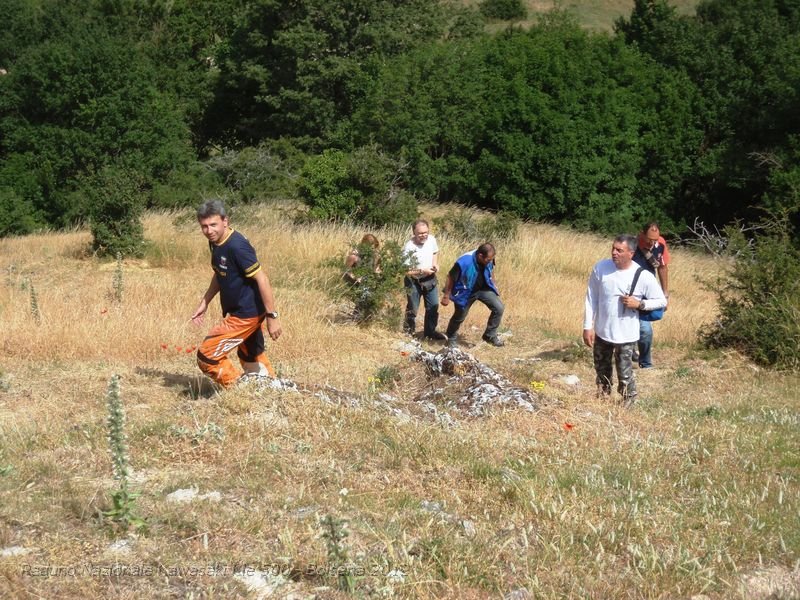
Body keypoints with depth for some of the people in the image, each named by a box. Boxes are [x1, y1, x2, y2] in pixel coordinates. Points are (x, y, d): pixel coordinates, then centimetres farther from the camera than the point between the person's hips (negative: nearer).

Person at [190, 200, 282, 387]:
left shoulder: (237, 246, -25)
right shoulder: (216, 242, 3)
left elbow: (261, 279, -25)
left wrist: (272, 316, -24)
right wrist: (204, 303, 17)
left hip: (245, 315, -10)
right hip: (239, 311, 10)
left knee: (206, 357, -8)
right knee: (252, 359, 24)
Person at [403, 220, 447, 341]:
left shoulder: (431, 240, -11)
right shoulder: (408, 248, -28)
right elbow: (405, 271, -24)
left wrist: (435, 264, -6)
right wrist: (422, 271, -29)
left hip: (430, 280, 5)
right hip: (414, 282, -5)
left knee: (433, 307, 15)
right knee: (412, 309, 9)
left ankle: (430, 331, 35)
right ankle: (408, 333, 29)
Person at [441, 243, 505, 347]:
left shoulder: (488, 260, -19)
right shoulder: (464, 262, -36)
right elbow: (450, 278, -22)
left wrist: (494, 285, 14)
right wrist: (446, 297, -15)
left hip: (484, 289, 5)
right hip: (466, 292, -4)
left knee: (499, 308, -7)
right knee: (459, 317, 12)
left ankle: (490, 336, 11)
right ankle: (452, 338, 41)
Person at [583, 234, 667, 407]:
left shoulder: (643, 276, -16)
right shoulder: (601, 268, -10)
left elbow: (661, 301, -5)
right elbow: (591, 298, -2)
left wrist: (639, 304, -21)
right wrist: (588, 326, -4)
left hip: (626, 335, -3)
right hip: (601, 332, 4)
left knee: (625, 374, 2)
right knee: (601, 370, 21)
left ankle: (629, 405, 22)